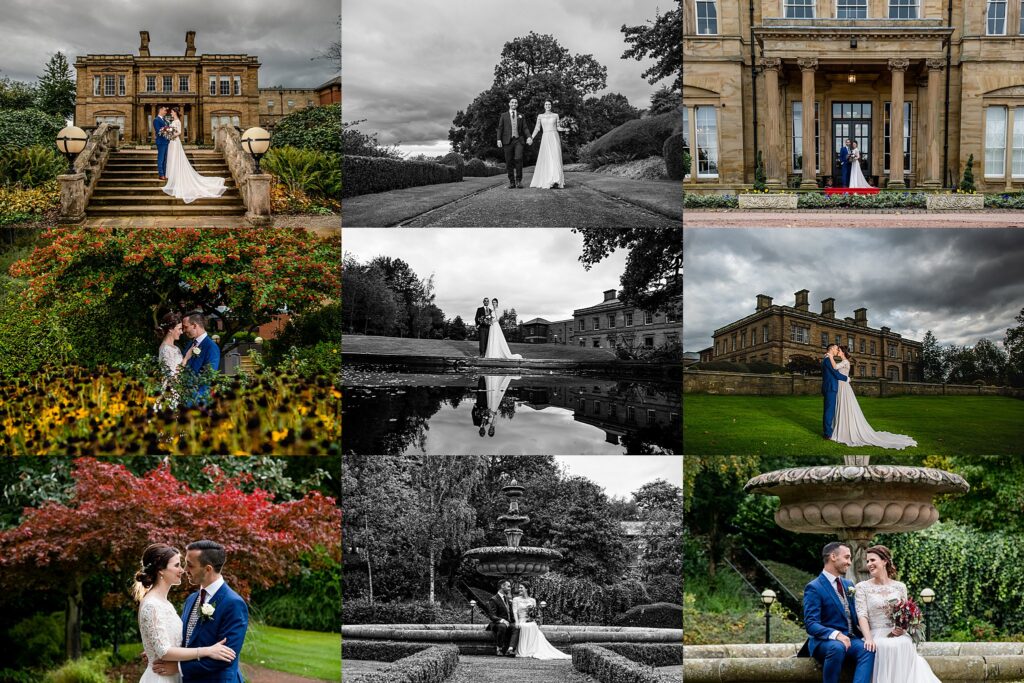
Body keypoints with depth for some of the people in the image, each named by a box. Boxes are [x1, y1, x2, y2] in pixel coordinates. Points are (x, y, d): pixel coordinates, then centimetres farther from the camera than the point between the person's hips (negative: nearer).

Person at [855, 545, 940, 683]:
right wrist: (868, 638, -23)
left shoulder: (899, 587, 13)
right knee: (885, 647, -37)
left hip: (897, 635, 2)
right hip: (876, 635, -2)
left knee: (904, 645, -34)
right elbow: (862, 615, -6)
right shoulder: (862, 587, 5)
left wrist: (903, 628, -9)